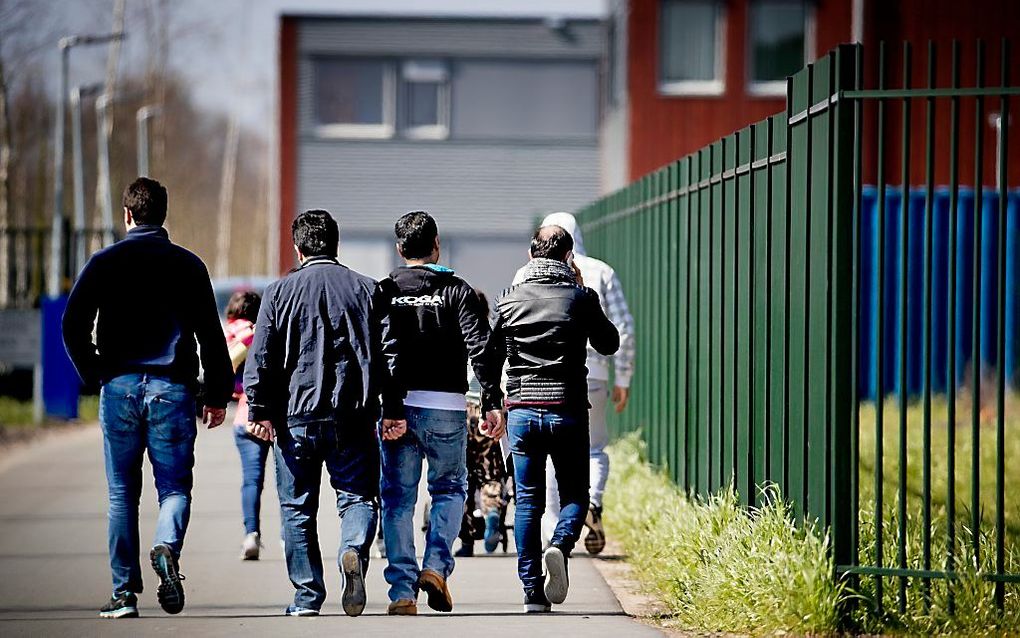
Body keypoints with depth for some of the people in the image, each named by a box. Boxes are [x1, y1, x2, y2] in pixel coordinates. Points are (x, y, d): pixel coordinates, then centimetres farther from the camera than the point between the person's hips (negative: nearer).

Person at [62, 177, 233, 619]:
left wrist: (94, 375, 8)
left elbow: (74, 324, -3)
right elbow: (211, 334, 3)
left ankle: (125, 593, 6)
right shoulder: (188, 265, 5)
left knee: (122, 493, 8)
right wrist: (217, 395, 8)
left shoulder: (105, 262, 3)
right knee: (175, 486, 5)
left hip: (119, 386, 0)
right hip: (172, 386, 0)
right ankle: (167, 548, -25)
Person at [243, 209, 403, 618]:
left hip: (296, 415, -1)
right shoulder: (367, 290, 7)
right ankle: (353, 551, -25)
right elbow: (388, 352, 5)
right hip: (353, 416, 1)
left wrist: (259, 411, 0)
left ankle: (307, 596, 6)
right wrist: (394, 410, 6)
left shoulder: (280, 292, 3)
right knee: (357, 495, 6)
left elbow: (261, 358, -2)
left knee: (298, 508, 8)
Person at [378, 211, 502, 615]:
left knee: (397, 498, 7)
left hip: (393, 406, 1)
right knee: (450, 487, 16)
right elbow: (480, 348, -7)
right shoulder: (457, 291, 1)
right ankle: (436, 565, -3)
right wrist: (493, 400, -6)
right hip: (445, 406, -1)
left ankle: (402, 590, 2)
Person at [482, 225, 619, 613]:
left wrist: (490, 405, 22)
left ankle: (532, 590, 2)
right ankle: (560, 546, -21)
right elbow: (609, 345, 13)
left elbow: (490, 358, 10)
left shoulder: (510, 300, 5)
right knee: (575, 493, 10)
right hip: (567, 410, -2)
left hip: (521, 410, 2)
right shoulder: (580, 297, -2)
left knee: (528, 501, 7)